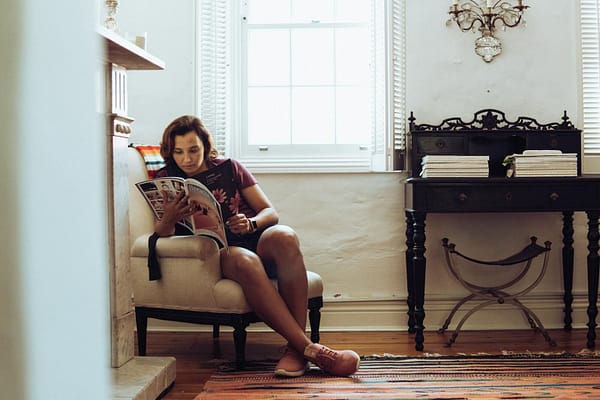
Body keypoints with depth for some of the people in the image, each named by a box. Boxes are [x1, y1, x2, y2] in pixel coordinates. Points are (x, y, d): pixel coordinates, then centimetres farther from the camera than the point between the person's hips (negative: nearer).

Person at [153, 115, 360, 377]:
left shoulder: (230, 168, 16)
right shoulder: (166, 179, 12)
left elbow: (271, 213, 11)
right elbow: (162, 233, -2)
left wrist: (250, 224, -12)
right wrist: (168, 219, -27)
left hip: (257, 240, 2)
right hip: (217, 252, -2)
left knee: (283, 236, -34)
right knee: (245, 262, -38)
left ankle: (295, 348, -36)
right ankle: (309, 349, -42)